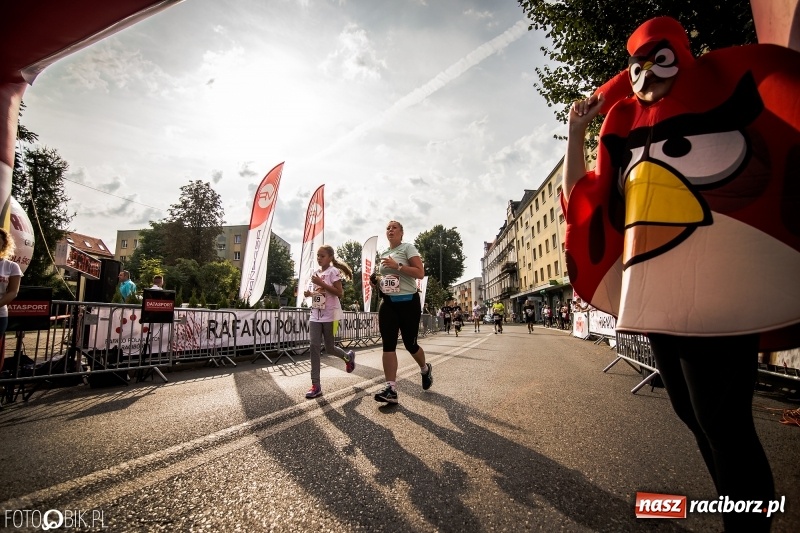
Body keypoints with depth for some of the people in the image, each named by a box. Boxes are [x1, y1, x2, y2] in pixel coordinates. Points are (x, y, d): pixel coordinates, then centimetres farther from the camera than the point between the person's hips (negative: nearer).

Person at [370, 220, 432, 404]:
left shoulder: (408, 248, -3)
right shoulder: (383, 255, 17)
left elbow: (420, 273, -14)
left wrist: (397, 266, -21)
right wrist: (376, 280, 7)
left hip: (408, 302, -5)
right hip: (387, 303, 6)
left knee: (409, 343, 3)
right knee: (388, 345, -5)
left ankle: (425, 369, 34)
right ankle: (391, 389, -4)